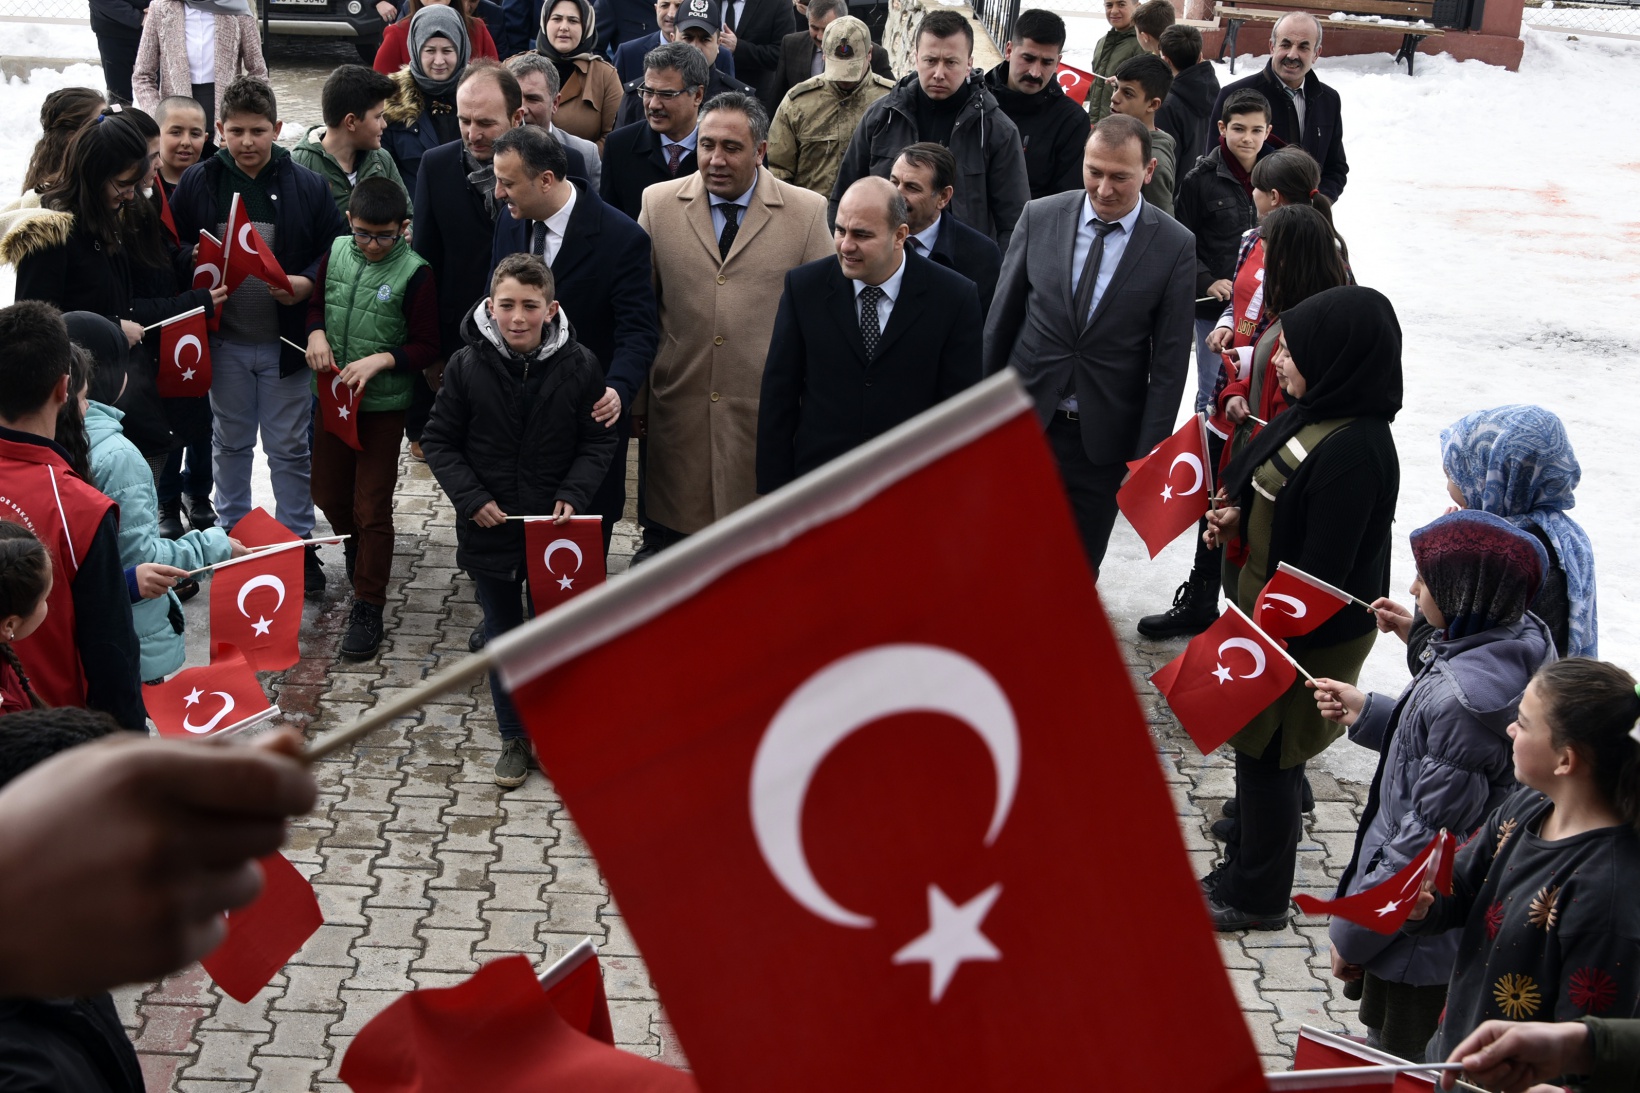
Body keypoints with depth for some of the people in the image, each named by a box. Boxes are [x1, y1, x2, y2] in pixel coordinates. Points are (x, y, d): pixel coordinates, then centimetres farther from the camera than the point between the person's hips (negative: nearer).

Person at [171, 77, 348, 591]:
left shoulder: (307, 186, -4)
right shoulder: (198, 183, -2)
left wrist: (306, 283, -17)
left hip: (285, 341, -1)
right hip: (223, 341, 1)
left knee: (290, 448, 7)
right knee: (230, 443, 16)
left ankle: (297, 543, 19)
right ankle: (233, 536, 31)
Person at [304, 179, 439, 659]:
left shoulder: (415, 273, -15)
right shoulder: (337, 252, -1)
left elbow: (426, 347, -12)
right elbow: (316, 302, 14)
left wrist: (380, 359, -26)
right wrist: (316, 332, -7)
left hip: (383, 403, -5)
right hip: (333, 395, 5)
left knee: (371, 508, -1)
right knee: (327, 492, 18)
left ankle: (368, 608, 7)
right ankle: (361, 557, 46)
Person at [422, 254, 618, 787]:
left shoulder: (580, 366, -9)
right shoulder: (466, 366, -9)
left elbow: (598, 442, 0)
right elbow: (439, 441, 0)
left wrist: (572, 495, -14)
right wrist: (471, 498, -12)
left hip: (557, 529, 0)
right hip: (490, 528, 1)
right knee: (502, 635, 13)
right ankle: (514, 737, 28)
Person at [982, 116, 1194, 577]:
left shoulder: (1174, 246, -7)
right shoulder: (1039, 217, -2)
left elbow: (1169, 360, -4)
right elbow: (1001, 317, 5)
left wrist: (1148, 452, -6)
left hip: (1104, 436, -1)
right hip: (1024, 420, 1)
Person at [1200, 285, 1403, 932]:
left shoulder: (1353, 453, -29)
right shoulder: (1315, 414, -1)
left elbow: (1322, 573, -25)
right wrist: (1238, 520, -3)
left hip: (1306, 637, -9)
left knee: (1269, 760, 8)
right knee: (1258, 753, 21)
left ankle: (1258, 898, 26)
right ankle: (1248, 870, 39)